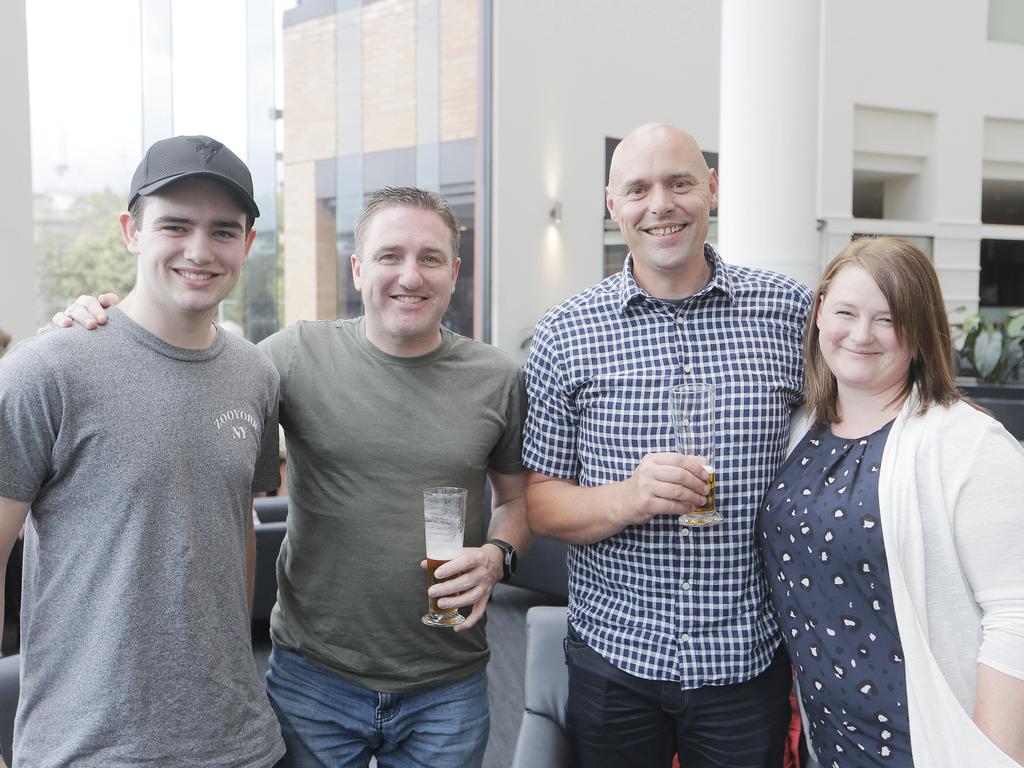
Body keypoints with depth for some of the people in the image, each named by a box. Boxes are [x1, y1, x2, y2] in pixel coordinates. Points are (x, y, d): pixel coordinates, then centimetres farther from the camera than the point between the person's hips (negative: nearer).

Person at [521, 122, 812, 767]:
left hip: (750, 664, 0)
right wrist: (630, 498, -21)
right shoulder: (566, 334, -3)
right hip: (613, 661, 0)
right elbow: (542, 506, 0)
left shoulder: (791, 310, -1)